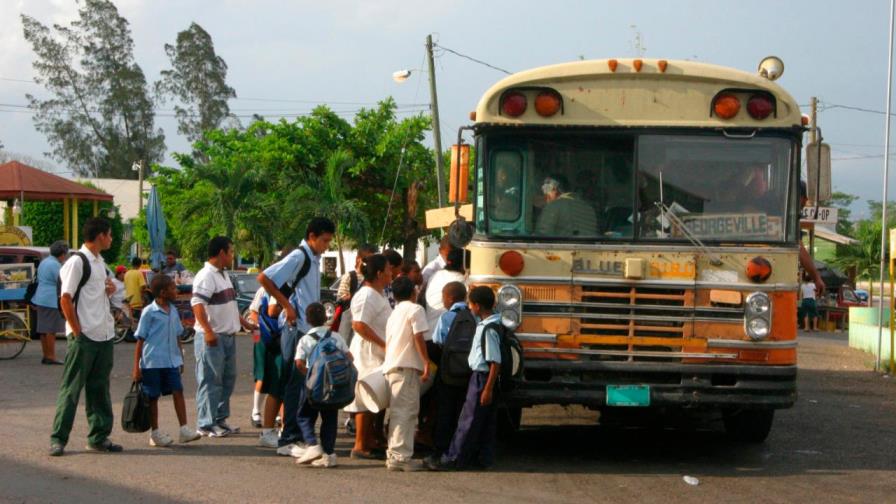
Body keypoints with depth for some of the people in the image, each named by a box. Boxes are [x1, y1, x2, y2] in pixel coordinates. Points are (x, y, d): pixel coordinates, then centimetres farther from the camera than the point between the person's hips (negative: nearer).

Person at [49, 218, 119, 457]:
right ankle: (58, 439, 0)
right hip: (84, 337, -8)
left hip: (104, 335, 8)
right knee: (71, 388, -4)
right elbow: (65, 300, -13)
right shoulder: (77, 262, -11)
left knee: (99, 388, 11)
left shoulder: (100, 262, 16)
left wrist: (109, 289, 6)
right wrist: (77, 332, -14)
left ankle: (99, 437, 16)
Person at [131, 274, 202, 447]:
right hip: (152, 362, -5)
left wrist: (181, 359, 19)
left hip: (171, 361, 5)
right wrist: (136, 367, -9)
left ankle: (184, 429, -2)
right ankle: (155, 433, 12)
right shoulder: (149, 312, -9)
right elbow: (140, 340, -7)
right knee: (153, 397, 4)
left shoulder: (173, 311, 10)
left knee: (178, 392, -3)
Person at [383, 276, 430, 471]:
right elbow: (418, 338, -12)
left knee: (399, 411, 14)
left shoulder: (394, 314, 23)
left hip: (391, 365, 9)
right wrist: (426, 363, -12)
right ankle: (400, 456, -16)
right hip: (407, 367, -9)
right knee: (405, 411, -11)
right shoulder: (415, 309, -3)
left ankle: (395, 455, 15)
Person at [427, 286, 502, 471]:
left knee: (469, 420, -4)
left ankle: (453, 459, 0)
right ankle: (484, 457, 20)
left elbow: (495, 362, -22)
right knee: (486, 422, 14)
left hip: (482, 379, -9)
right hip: (480, 377, 9)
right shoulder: (486, 325, 8)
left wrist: (488, 389, -21)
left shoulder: (489, 329, -21)